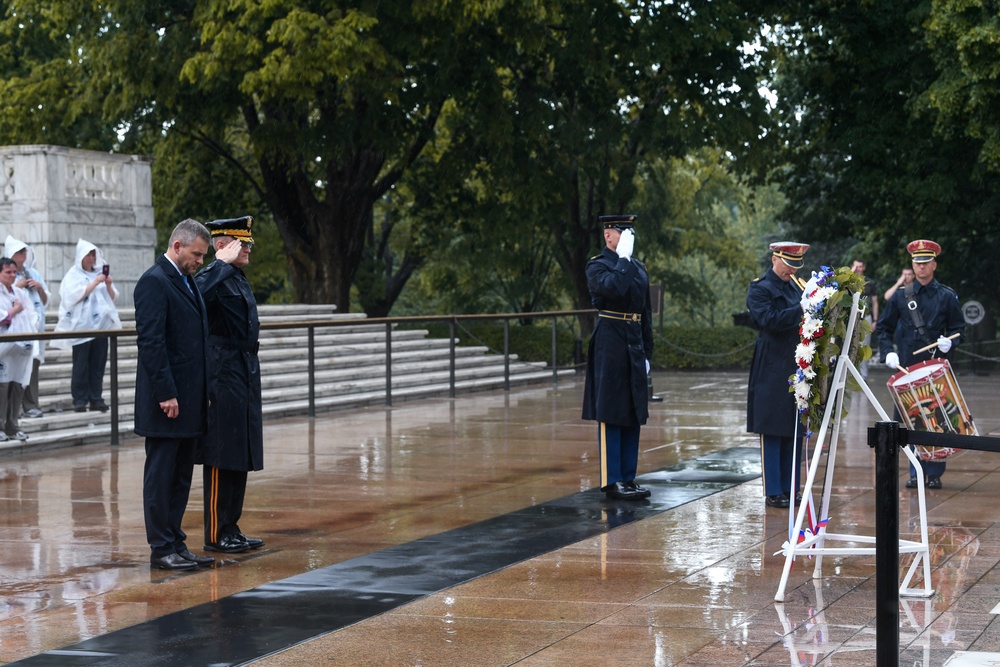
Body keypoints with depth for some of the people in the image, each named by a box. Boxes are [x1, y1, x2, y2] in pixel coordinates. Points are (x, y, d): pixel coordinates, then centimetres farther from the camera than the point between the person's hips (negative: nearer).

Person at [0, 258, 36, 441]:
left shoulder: (21, 293, 17)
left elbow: (31, 316, 16)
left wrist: (31, 335, 2)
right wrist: (15, 311, -5)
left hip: (22, 348, 6)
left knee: (17, 387, 6)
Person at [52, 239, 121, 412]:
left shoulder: (100, 273, 13)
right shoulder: (73, 275, 1)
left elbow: (113, 298, 14)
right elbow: (76, 295, -12)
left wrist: (109, 286, -5)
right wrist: (95, 283, -14)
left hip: (101, 325, 4)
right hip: (82, 325, -4)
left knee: (98, 364, 3)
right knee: (81, 365, -4)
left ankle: (96, 398, 7)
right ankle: (79, 400, -1)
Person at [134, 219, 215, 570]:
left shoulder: (187, 281, 17)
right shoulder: (154, 282, -12)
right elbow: (150, 341, -19)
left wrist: (201, 393, 15)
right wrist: (166, 394, -21)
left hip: (189, 398, 9)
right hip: (167, 399, -9)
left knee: (181, 476, 12)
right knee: (161, 474, -1)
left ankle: (175, 544, 17)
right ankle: (161, 548, 3)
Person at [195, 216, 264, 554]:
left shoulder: (239, 278, 16)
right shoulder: (215, 277, -13)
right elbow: (196, 295, -38)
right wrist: (222, 263, -28)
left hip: (244, 379, 10)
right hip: (223, 377, -10)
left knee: (240, 459, 12)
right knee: (221, 459, -4)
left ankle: (231, 529, 19)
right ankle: (216, 534, 2)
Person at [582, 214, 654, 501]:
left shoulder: (638, 268, 16)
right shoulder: (597, 266, -7)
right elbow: (615, 288, -29)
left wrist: (647, 354, 15)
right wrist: (623, 258, -18)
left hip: (635, 348, 7)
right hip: (610, 346, -7)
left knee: (633, 415, 9)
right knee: (610, 416, -3)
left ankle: (628, 478, 17)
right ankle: (611, 481, 1)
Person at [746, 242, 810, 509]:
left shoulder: (795, 287, 16)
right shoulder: (760, 289, -6)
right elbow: (770, 319, -21)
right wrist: (801, 310, -26)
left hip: (797, 371, 7)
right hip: (772, 373, -7)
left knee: (793, 432, 9)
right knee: (772, 433, -3)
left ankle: (790, 489, 16)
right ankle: (773, 493, 1)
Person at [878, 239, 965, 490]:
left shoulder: (947, 296, 4)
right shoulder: (900, 296, 8)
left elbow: (959, 329, 7)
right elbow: (884, 327, 12)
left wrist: (950, 342, -13)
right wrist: (888, 352, -3)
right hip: (908, 368, 1)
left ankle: (934, 473, 7)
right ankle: (917, 473, 11)